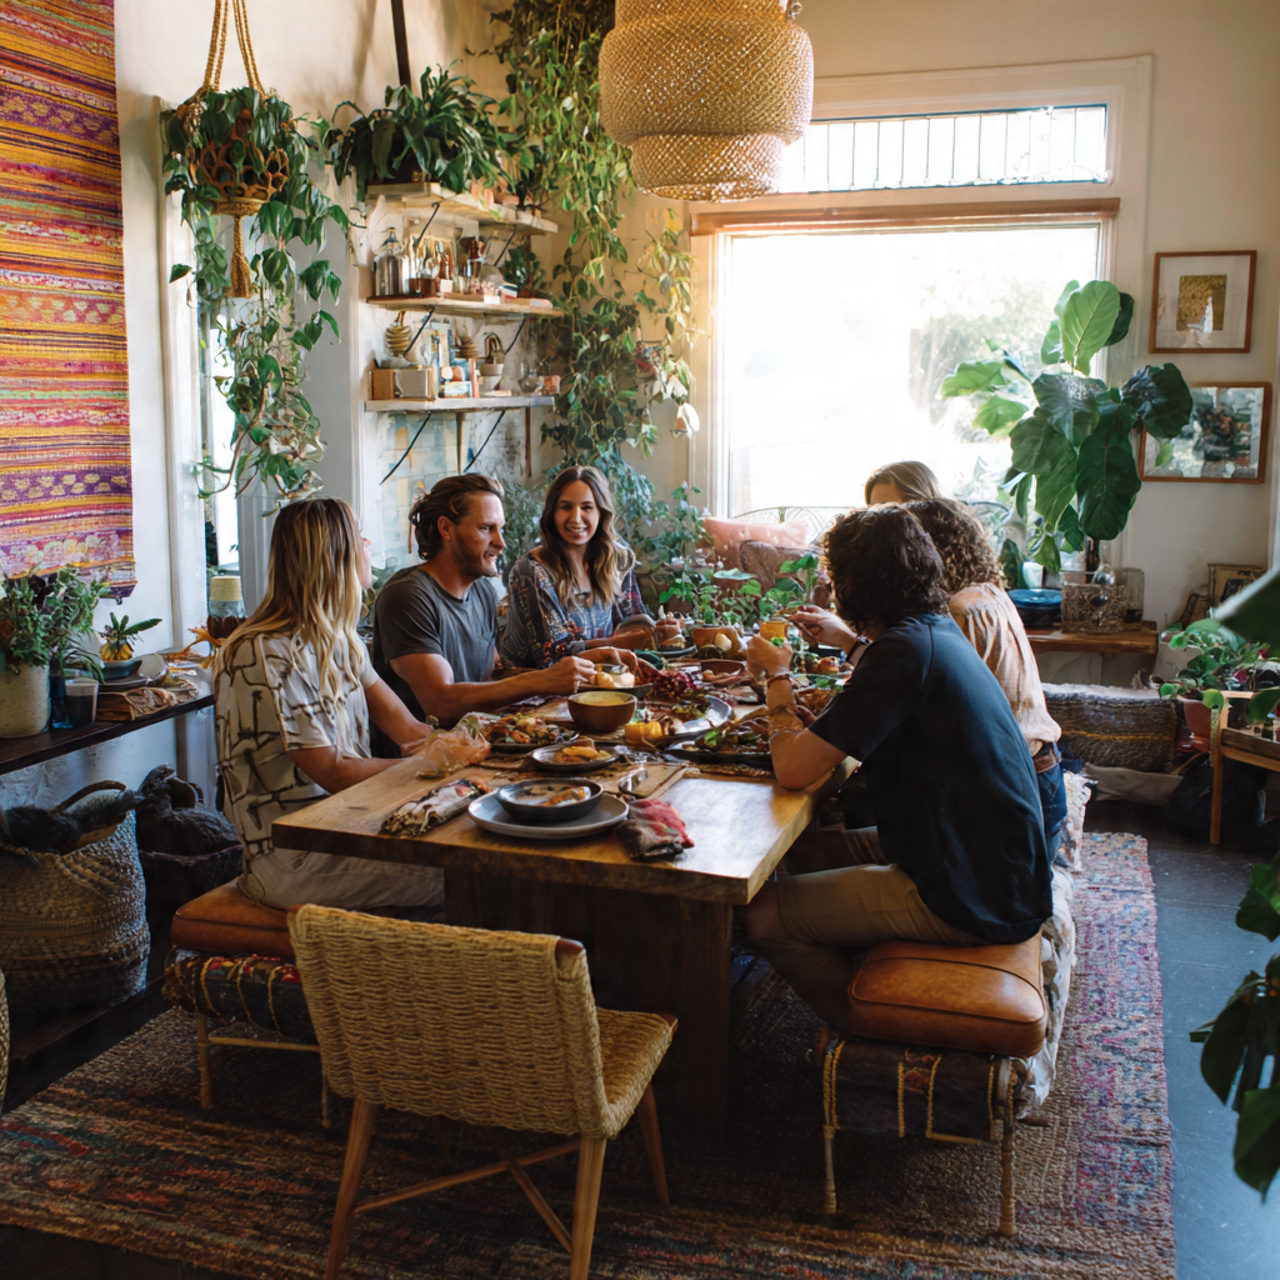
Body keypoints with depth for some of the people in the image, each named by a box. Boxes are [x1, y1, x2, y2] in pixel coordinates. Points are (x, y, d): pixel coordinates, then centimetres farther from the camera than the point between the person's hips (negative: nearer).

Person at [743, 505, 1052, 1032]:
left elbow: (793, 767, -22)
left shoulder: (907, 650, -22)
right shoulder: (938, 631, 6)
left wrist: (777, 676, -6)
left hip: (975, 899, -10)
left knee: (766, 914, -9)